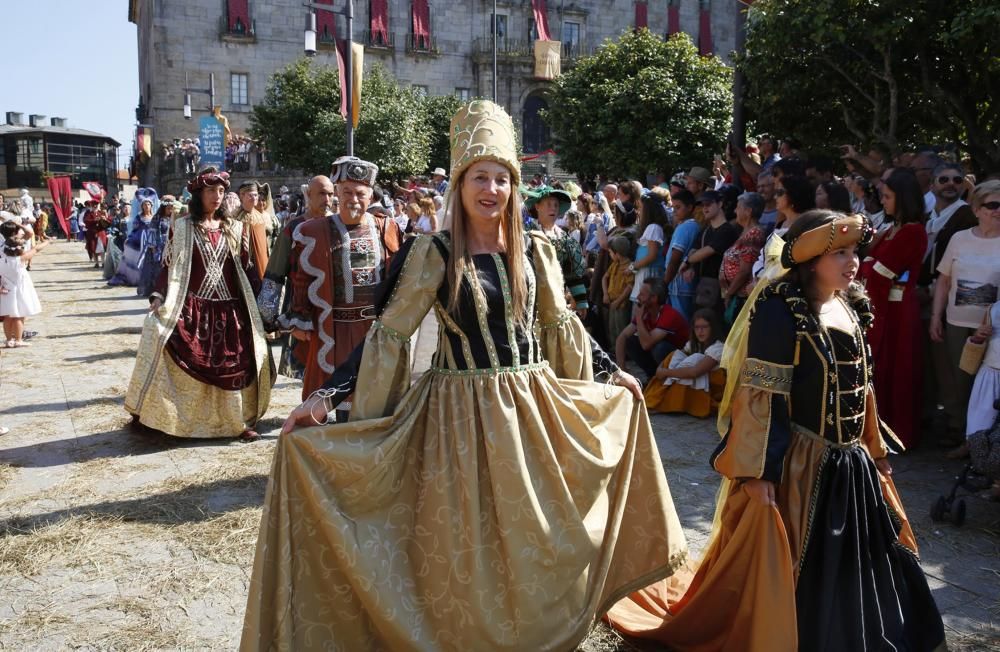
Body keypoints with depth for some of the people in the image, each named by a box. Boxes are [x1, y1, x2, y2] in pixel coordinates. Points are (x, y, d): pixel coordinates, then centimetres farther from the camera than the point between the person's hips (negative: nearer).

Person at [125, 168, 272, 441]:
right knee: (182, 364, -8)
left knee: (234, 366, 2)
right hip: (191, 308, -2)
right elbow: (169, 266, 3)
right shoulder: (181, 227, 4)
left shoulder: (235, 229, 10)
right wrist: (158, 297, -11)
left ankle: (237, 421, 15)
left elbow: (246, 269, 12)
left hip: (228, 310, 2)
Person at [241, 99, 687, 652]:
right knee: (464, 542, 7)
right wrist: (327, 394, -18)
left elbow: (561, 324, 15)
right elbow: (388, 334, -10)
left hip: (534, 406, 4)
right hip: (463, 413, -4)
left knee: (533, 536, 16)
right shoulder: (433, 254, -9)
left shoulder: (534, 251, 3)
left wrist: (610, 371, 19)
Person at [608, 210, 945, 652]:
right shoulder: (780, 309, -17)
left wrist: (875, 450, 18)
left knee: (853, 567, 19)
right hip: (798, 465, -8)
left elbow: (861, 387, 15)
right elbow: (760, 396, -20)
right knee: (788, 572, 7)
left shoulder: (850, 308, 7)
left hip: (852, 464, 8)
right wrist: (759, 470, -22)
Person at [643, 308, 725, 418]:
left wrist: (666, 372, -28)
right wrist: (661, 369, -22)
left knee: (695, 359, -28)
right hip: (695, 387, 7)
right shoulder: (694, 343, 3)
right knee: (676, 355, -9)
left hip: (713, 389, -7)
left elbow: (694, 372, -34)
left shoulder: (717, 348, -22)